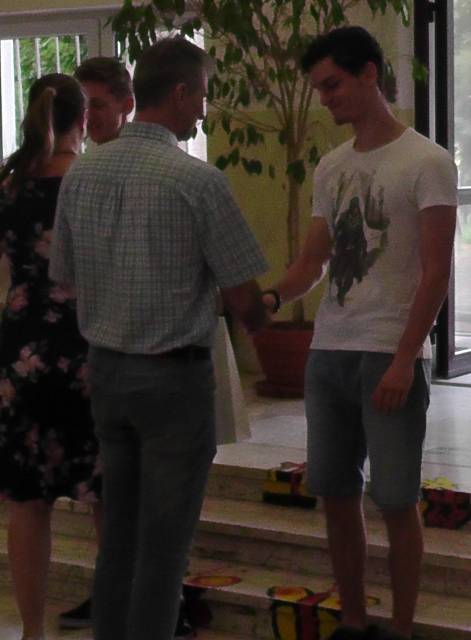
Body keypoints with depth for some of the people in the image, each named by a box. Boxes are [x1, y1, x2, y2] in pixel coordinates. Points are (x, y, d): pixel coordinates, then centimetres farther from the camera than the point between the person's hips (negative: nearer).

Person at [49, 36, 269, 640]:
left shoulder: (81, 172, 1)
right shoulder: (198, 180, -16)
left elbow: (66, 276, 10)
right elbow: (243, 300, -10)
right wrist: (257, 319, 12)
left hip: (105, 366, 6)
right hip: (173, 375, -6)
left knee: (117, 533, 16)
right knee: (163, 543, 3)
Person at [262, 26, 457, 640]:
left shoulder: (426, 162, -6)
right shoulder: (330, 167, 13)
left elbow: (435, 272, -11)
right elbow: (314, 260, 14)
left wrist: (403, 360, -17)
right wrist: (274, 297, -7)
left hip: (391, 357, -6)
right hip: (327, 353, 7)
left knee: (396, 500, -1)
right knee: (336, 494, 10)